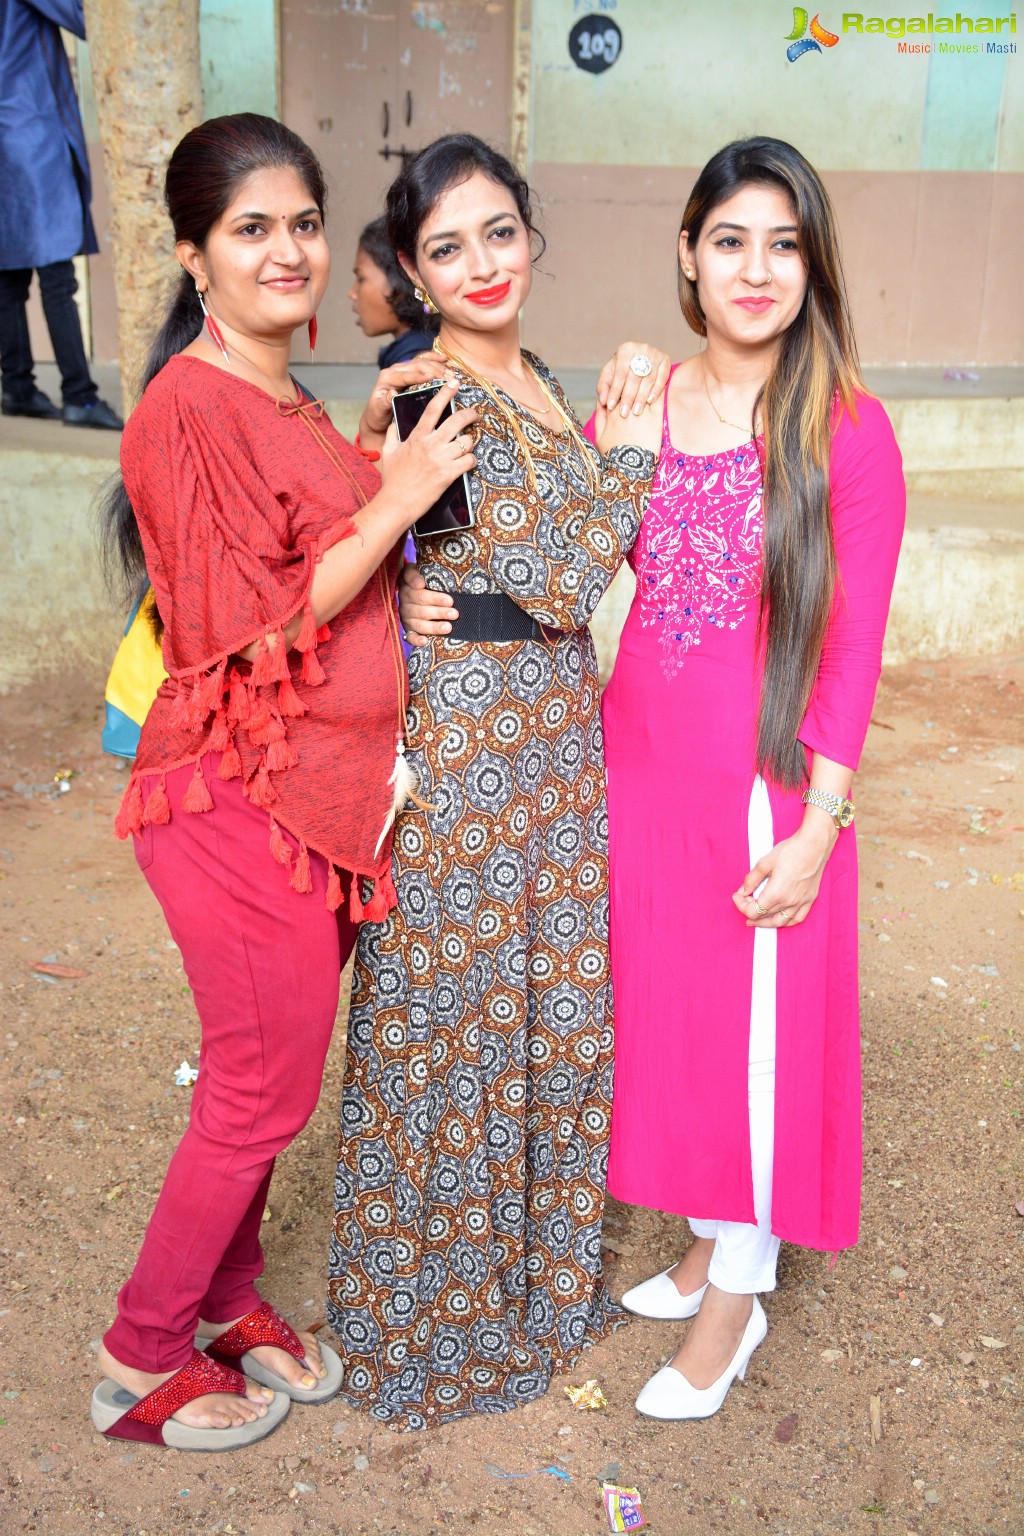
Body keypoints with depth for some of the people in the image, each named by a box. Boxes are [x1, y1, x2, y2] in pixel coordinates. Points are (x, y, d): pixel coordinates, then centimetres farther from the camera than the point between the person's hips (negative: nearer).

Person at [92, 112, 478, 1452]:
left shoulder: (291, 405, 13)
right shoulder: (188, 411, -16)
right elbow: (252, 630, -18)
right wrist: (392, 505, -19)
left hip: (320, 789, 8)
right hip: (241, 800, -8)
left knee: (266, 1076, 19)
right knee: (263, 1090, 4)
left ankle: (228, 1298, 39)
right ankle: (140, 1362, 25)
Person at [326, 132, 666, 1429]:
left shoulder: (536, 385, 10)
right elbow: (557, 585, -20)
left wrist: (613, 448, 6)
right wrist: (628, 454, -11)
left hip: (555, 729, 8)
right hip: (463, 737, -8)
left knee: (547, 1003, 18)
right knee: (458, 1014, 6)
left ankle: (530, 1263, 40)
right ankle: (438, 1311, 29)